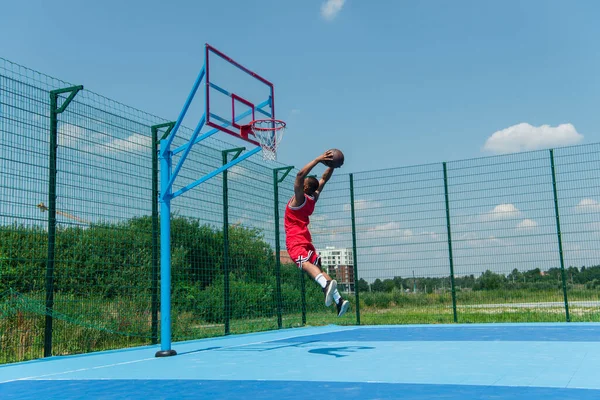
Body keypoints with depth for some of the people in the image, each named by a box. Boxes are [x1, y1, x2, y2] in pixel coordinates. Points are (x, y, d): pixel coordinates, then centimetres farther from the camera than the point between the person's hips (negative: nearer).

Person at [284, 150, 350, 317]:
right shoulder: (314, 197, 11)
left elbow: (300, 174, -19)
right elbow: (324, 179, 22)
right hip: (306, 239, 8)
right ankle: (338, 300, -6)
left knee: (305, 263, -29)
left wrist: (318, 160, -17)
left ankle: (326, 285, -57)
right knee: (317, 266, 5)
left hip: (295, 239, -8)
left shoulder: (299, 197, -7)